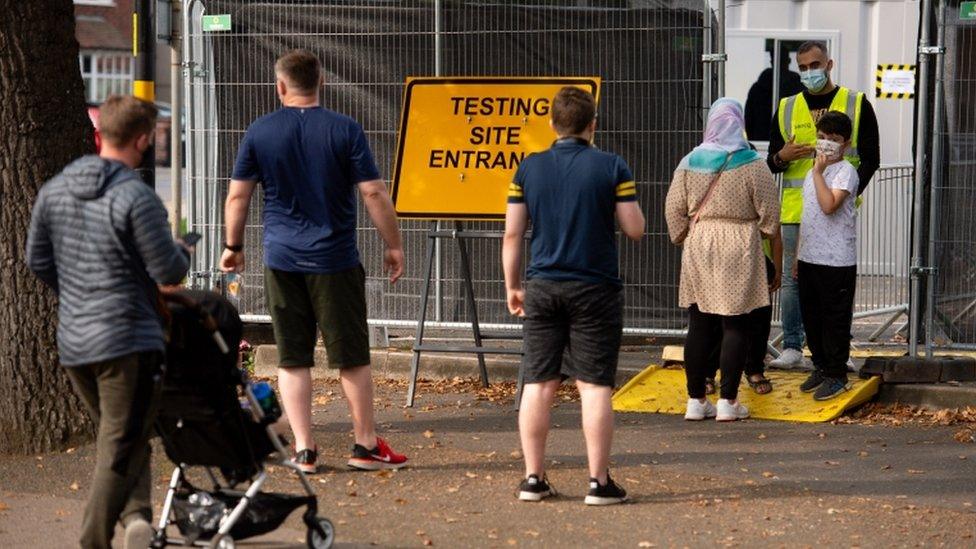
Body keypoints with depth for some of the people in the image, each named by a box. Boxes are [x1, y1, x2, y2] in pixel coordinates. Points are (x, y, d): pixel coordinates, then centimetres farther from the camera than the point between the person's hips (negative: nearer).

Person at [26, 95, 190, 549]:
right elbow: (168, 270, -14)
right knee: (120, 450, 0)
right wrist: (182, 255, 8)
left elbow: (37, 261, 14)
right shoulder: (135, 197, -16)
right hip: (128, 340, -7)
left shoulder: (54, 190, 6)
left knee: (117, 440, 19)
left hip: (72, 343, 7)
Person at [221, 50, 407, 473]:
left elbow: (237, 195, 3)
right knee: (352, 358, 7)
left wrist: (233, 246, 16)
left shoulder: (260, 132, 1)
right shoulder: (344, 130, -4)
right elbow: (374, 193, -6)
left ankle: (303, 449, 6)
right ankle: (366, 445, 14)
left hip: (282, 260, 2)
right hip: (335, 260, -2)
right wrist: (394, 245, 3)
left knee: (292, 359, 7)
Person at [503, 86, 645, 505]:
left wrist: (512, 286, 13)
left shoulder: (529, 168, 2)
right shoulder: (611, 167, -5)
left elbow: (512, 233, 3)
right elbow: (635, 229, -5)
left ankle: (533, 478, 8)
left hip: (542, 287, 3)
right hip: (595, 290, -3)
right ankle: (599, 482, 0)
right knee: (595, 387, 0)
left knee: (538, 386, 7)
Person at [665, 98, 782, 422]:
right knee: (736, 326, 2)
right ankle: (728, 401, 1)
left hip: (698, 249, 3)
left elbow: (674, 210, 5)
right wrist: (777, 263, 4)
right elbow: (770, 219, -3)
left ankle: (696, 399, 12)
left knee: (699, 325, 8)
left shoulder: (690, 163, 4)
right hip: (739, 250, -3)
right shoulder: (752, 166, -4)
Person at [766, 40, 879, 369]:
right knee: (792, 280, 2)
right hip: (795, 210, 2)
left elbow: (870, 159, 3)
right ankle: (792, 348, 8)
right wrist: (781, 157, -10)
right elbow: (771, 164, 14)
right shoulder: (787, 108, 11)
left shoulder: (856, 105, 5)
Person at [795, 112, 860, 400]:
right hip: (809, 257, 8)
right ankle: (820, 367, 26)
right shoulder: (812, 173, 15)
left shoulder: (846, 171, -10)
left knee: (835, 318, 0)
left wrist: (818, 173, -18)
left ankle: (836, 374, 7)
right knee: (810, 315, 13)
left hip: (837, 260, -8)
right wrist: (798, 256, 18)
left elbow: (829, 205, -26)